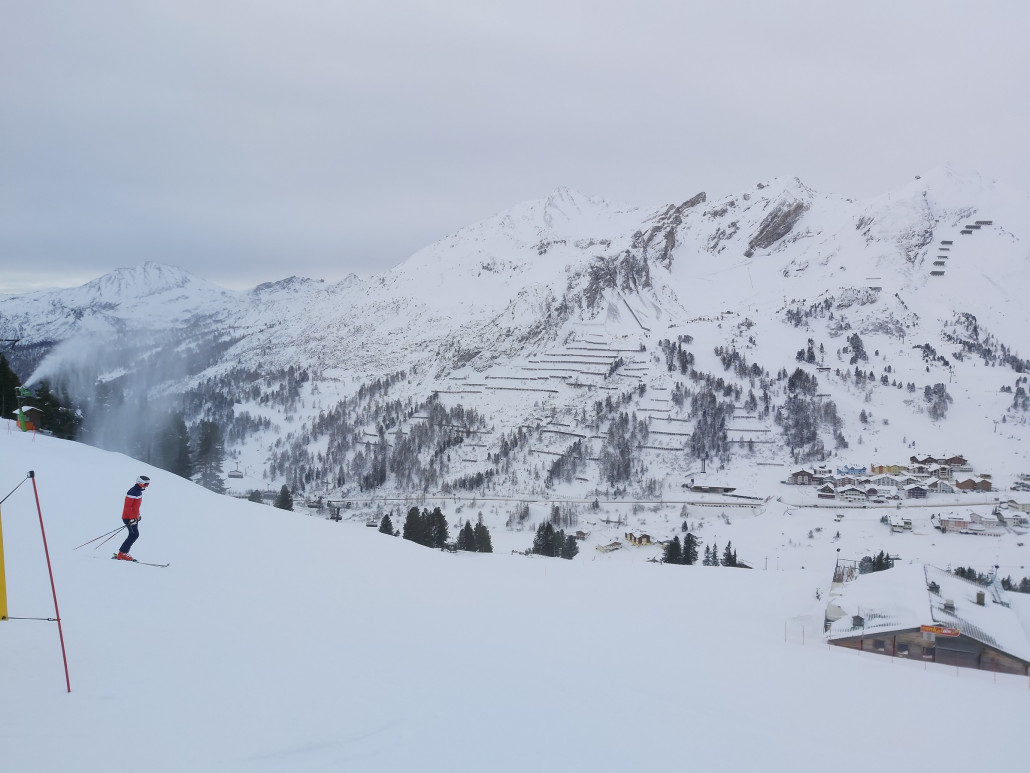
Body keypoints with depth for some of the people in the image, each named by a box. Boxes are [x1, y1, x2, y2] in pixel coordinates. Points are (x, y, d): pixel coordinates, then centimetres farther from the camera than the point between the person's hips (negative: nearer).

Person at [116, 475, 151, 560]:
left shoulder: (139, 491, 13)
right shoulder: (132, 492, -19)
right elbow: (127, 506, -22)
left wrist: (138, 515, 22)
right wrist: (132, 518, -25)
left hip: (134, 517, 10)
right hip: (129, 518, -10)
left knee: (133, 535, 8)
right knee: (134, 535, -12)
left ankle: (123, 553, 12)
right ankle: (122, 554, -10)